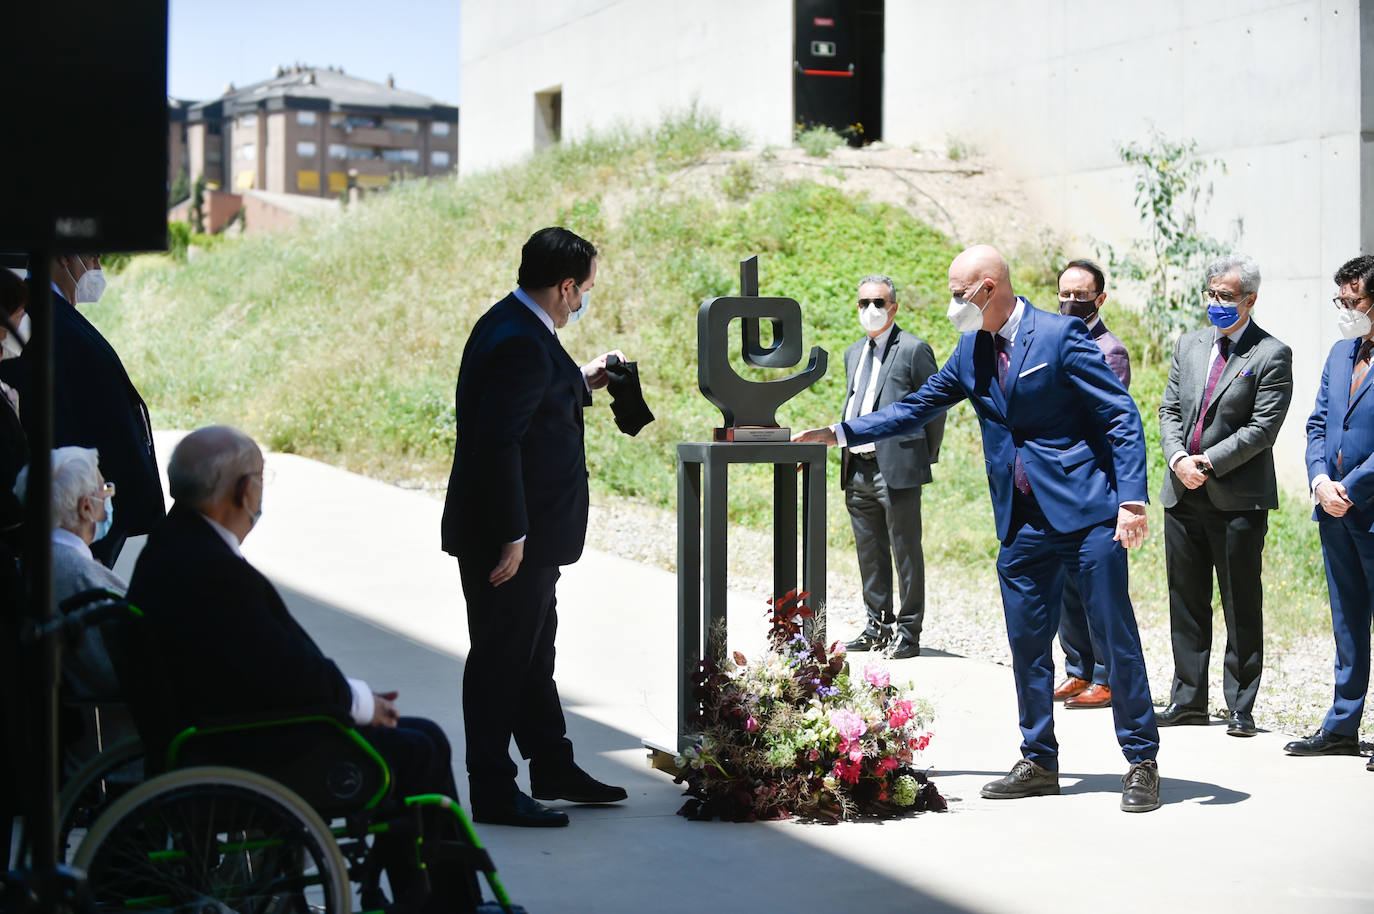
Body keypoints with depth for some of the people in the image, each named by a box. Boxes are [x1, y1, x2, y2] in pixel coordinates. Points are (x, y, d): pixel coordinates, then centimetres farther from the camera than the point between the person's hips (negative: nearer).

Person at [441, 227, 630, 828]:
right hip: (509, 536, -11)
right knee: (501, 658, 0)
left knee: (533, 651, 20)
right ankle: (492, 793, 9)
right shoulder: (520, 344, -23)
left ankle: (553, 767, 34)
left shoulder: (511, 325, 10)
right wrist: (513, 535, -26)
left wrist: (579, 383, 20)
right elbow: (499, 442, -27)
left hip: (527, 531, 11)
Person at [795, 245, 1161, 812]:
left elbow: (1121, 416, -10)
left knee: (1115, 635, -3)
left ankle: (1141, 763, 6)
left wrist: (1132, 498, -18)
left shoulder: (1060, 336, -9)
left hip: (1087, 515, -7)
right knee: (1026, 643, 9)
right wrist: (837, 434, 13)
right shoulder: (971, 351, 12)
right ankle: (1038, 762, 21)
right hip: (1023, 525, 7)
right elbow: (916, 409, 20)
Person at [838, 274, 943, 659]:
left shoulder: (914, 349, -5)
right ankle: (878, 625, 21)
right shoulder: (853, 353, 19)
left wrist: (927, 456, 3)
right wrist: (847, 450, 17)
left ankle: (908, 631, 4)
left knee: (906, 551, -2)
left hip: (897, 468, -7)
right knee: (870, 552, 12)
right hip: (858, 469, 7)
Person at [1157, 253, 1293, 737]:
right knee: (1186, 601, 11)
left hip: (1238, 498, -5)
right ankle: (1188, 698, 20)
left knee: (1242, 606, 0)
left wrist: (1208, 462, -15)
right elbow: (1169, 410, 11)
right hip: (1183, 495, 6)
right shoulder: (1188, 345, 13)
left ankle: (1241, 707, 8)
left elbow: (1263, 428, -11)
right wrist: (1178, 458, -7)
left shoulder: (1271, 355, -5)